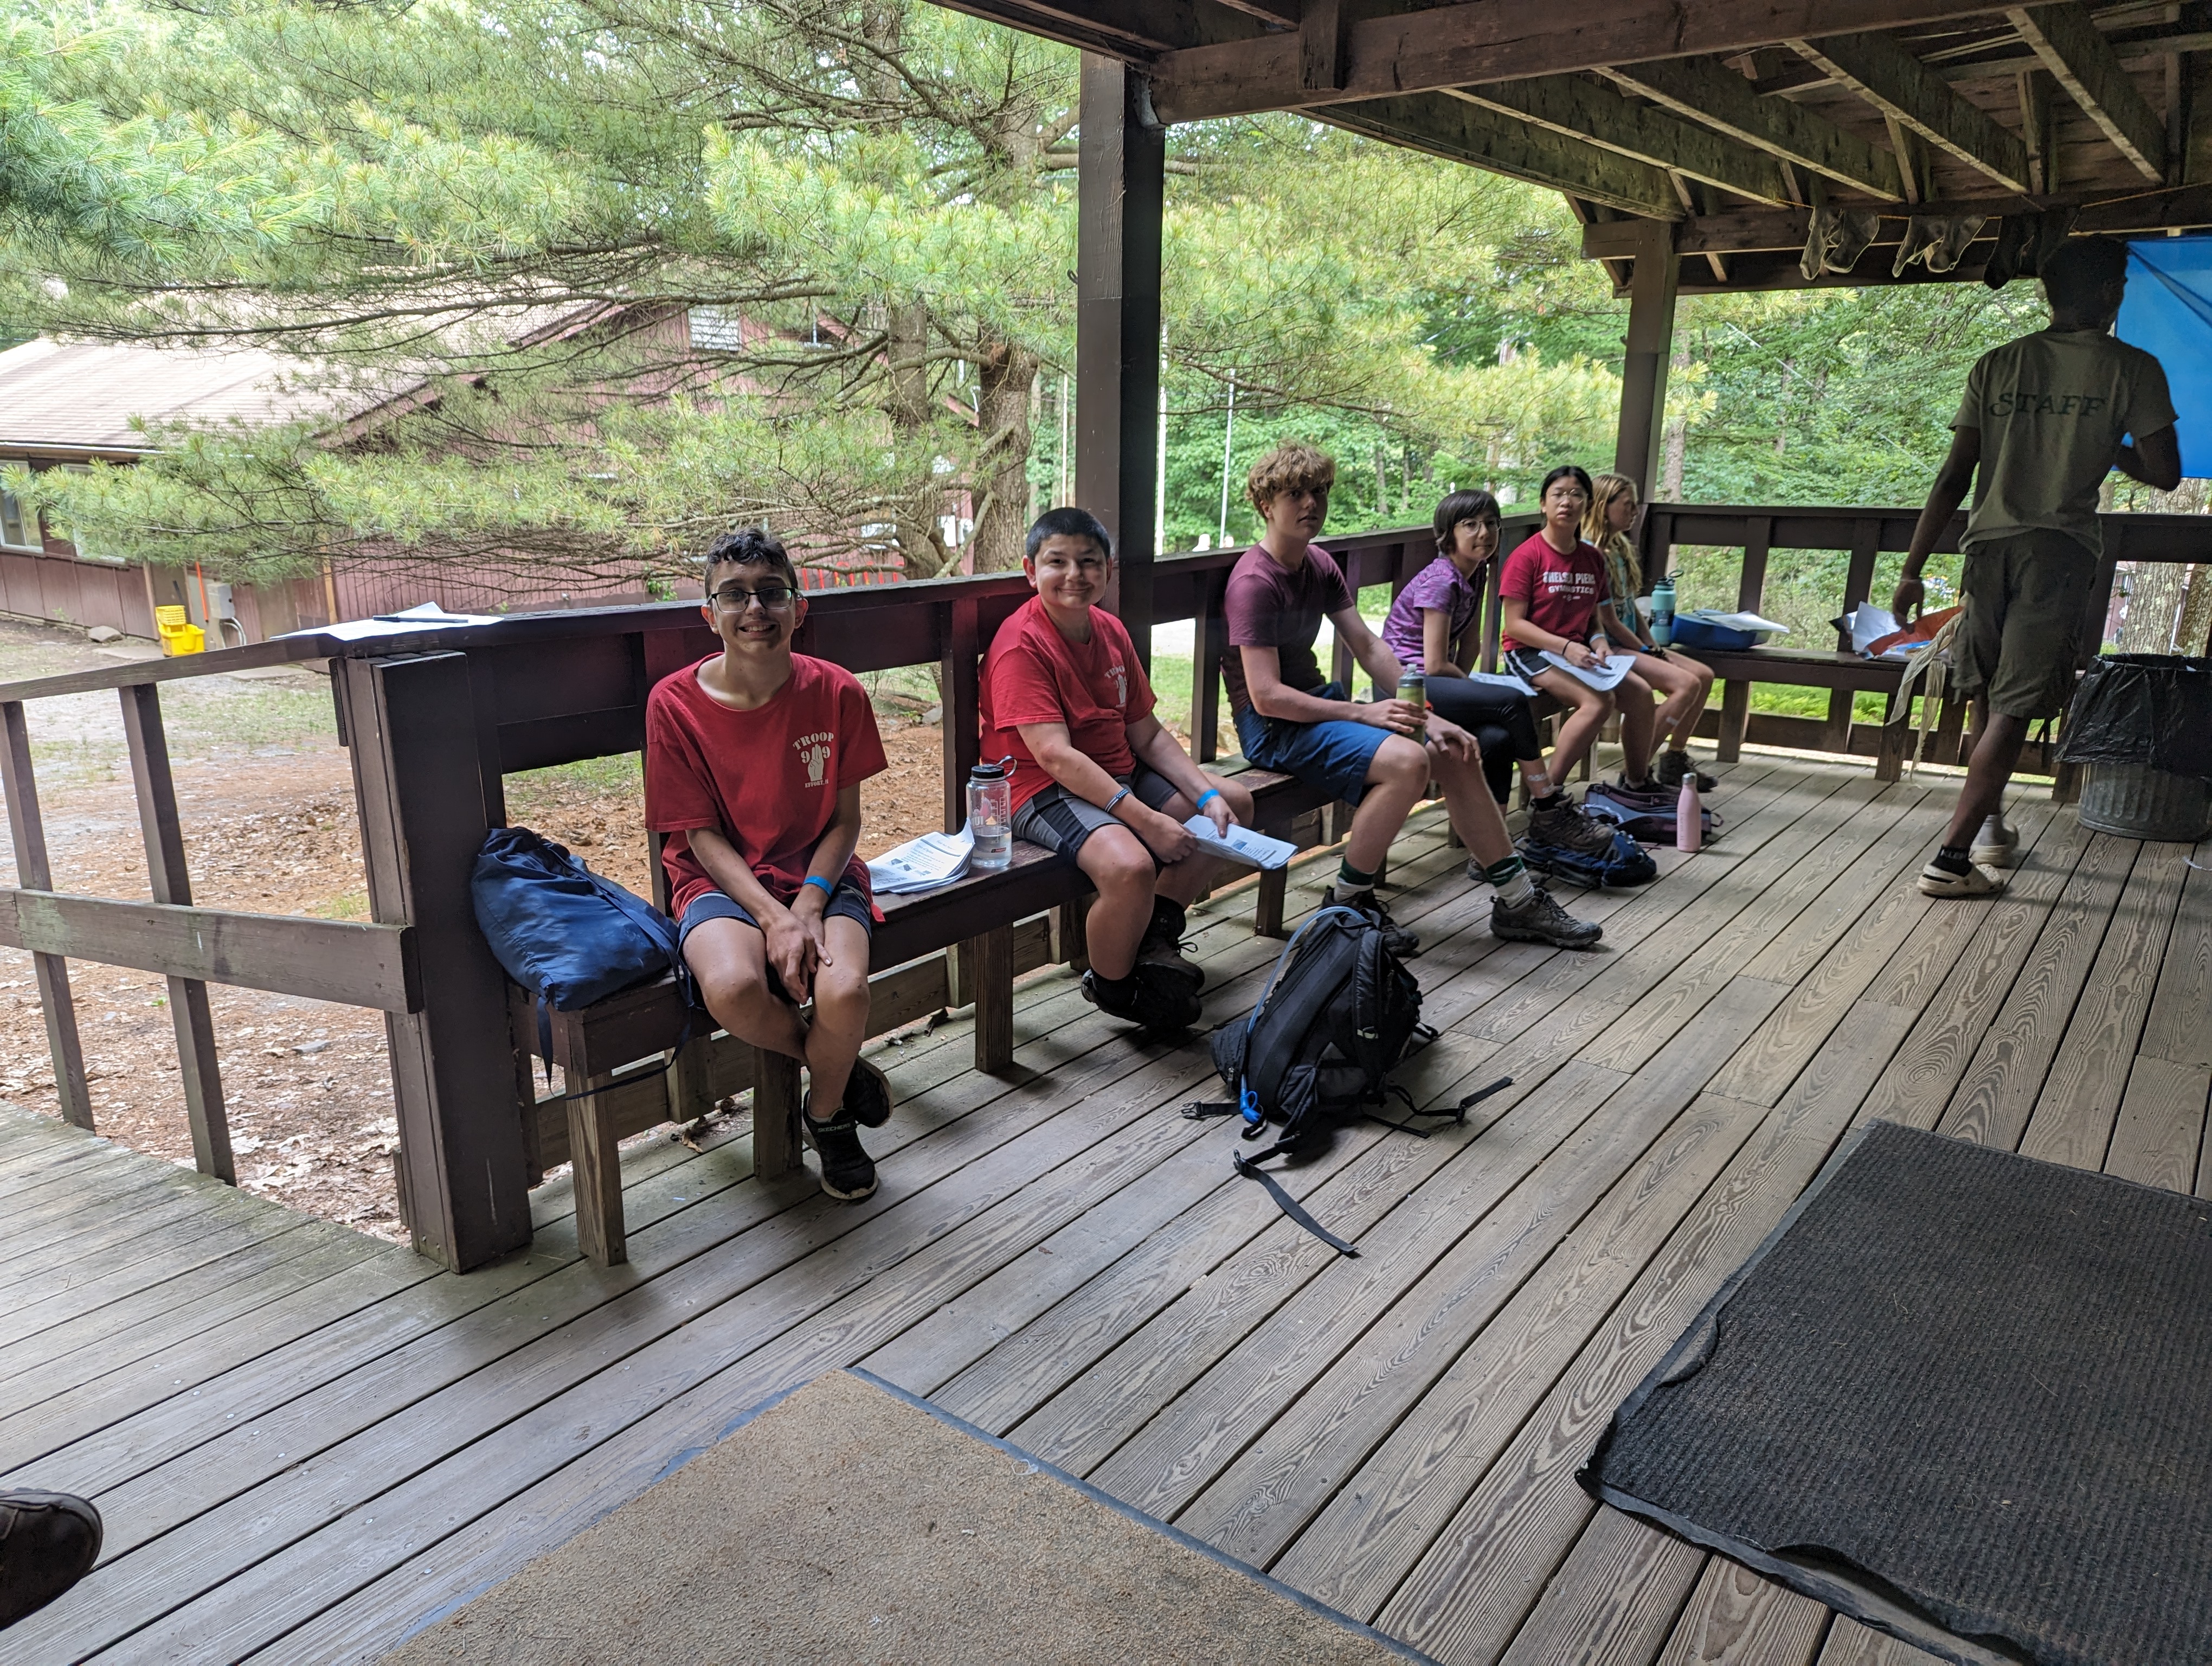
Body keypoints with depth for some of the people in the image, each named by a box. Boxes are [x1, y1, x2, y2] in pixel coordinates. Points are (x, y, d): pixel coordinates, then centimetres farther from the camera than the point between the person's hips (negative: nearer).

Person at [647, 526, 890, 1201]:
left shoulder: (835, 692, -6)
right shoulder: (674, 702, -9)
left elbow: (845, 819, 0)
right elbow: (702, 835, -7)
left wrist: (809, 904, -16)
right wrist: (773, 917, -19)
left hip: (820, 873, 1)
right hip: (723, 879, 0)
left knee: (844, 993, -29)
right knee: (732, 988, -33)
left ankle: (826, 1112, 8)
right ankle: (837, 1064, 2)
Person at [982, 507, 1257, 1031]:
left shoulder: (1110, 632, 8)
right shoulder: (1021, 645, -18)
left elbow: (1148, 736, 9)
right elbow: (1055, 755, -26)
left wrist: (1207, 795, -5)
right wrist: (1146, 819, -31)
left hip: (1120, 778, 9)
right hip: (1046, 793, -9)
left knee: (1233, 803, 12)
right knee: (1130, 867, -35)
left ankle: (1156, 938, 19)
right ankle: (1111, 988, -2)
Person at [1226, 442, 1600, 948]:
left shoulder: (1320, 565, 9)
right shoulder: (1255, 582, -17)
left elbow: (1369, 646, 6)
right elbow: (1267, 695, -23)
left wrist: (1427, 716, -5)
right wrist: (1363, 713, -22)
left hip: (1320, 700, 9)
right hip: (1273, 723, -9)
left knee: (1456, 753, 1)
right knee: (1406, 760, -29)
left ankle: (1518, 900, 11)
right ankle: (1347, 903, -11)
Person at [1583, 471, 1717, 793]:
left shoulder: (1620, 548, 13)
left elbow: (1632, 608, 15)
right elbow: (1609, 621, -17)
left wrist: (1654, 647, 3)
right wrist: (1648, 653, -9)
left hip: (1632, 644, 10)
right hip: (1607, 648, -10)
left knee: (1704, 674, 3)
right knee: (1687, 684, -21)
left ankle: (1674, 759, 11)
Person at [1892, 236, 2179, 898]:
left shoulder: (1996, 365, 9)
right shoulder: (2132, 369, 2)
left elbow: (1954, 476, 3)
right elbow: (2164, 473, 2)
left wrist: (1912, 569, 4)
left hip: (1989, 544, 3)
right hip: (2059, 550, -3)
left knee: (1987, 696, 19)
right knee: (2014, 709, -5)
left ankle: (1991, 827, 31)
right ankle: (1951, 856, -12)